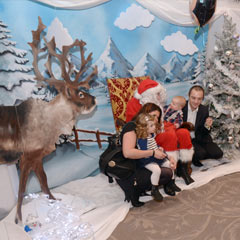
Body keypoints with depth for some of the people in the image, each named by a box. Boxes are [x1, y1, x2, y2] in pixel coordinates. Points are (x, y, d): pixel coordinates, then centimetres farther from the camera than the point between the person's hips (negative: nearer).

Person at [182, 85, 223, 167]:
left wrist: (207, 126, -18)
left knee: (218, 153, -11)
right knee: (200, 153, -27)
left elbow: (204, 133, 5)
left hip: (199, 139, 5)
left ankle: (195, 157, 11)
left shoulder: (204, 110, -1)